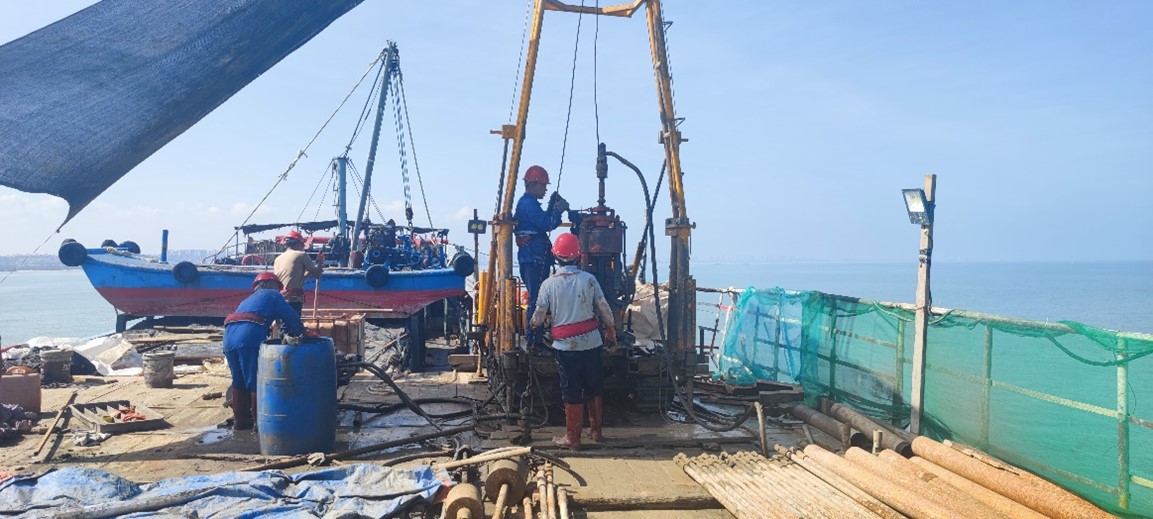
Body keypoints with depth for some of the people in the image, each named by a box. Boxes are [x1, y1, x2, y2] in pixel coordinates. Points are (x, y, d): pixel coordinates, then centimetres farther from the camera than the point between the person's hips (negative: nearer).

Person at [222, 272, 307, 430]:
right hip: (250, 338, -7)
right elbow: (291, 317, 15)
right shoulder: (272, 295, 18)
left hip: (229, 336, 7)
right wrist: (301, 334, 33)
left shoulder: (248, 300, 37)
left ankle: (240, 420, 22)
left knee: (239, 382, 16)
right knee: (256, 382, -1)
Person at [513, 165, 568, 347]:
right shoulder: (529, 203, -12)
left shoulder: (526, 202, 21)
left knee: (535, 297, 17)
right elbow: (546, 224, -21)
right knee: (536, 298, -10)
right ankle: (533, 338, -7)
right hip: (535, 257, -11)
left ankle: (532, 336, 24)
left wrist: (553, 208, 11)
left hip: (532, 256, 11)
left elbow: (543, 223, 22)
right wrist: (559, 209, -7)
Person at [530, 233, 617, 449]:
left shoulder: (549, 284, -6)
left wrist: (533, 326, 21)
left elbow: (538, 318, -2)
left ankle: (572, 437, 13)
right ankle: (595, 431, 27)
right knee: (594, 388, 16)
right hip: (592, 342, 2)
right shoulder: (588, 279, -4)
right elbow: (605, 310, -2)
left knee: (572, 391, 6)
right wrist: (611, 334, 11)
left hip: (566, 346, -2)